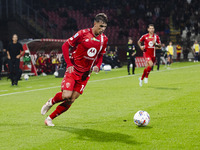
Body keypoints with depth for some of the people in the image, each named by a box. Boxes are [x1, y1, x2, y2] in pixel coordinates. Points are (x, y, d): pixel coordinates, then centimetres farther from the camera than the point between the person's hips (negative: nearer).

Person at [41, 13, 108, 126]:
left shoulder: (104, 39, 4)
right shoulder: (83, 34, -11)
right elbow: (65, 46, -5)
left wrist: (97, 66, -2)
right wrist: (69, 64, -13)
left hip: (85, 75, 4)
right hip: (73, 70, -4)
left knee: (71, 100, -2)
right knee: (66, 95, -18)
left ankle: (50, 118, 12)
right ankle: (51, 102, 16)